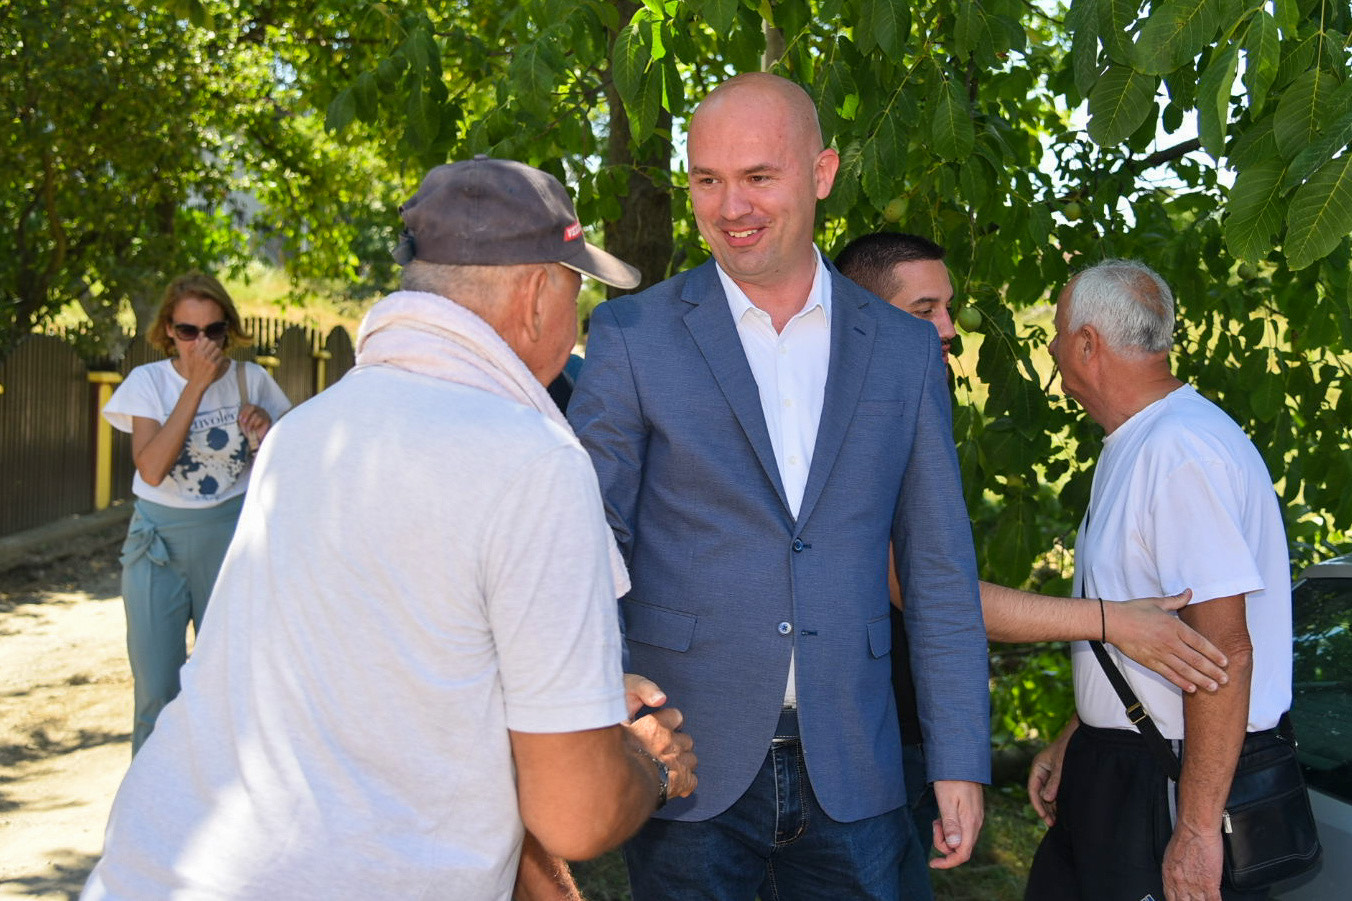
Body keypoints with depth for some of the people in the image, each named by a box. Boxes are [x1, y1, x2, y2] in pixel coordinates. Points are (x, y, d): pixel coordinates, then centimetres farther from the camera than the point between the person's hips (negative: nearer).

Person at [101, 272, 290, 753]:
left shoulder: (251, 380, -1)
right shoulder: (148, 381, -5)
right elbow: (151, 469, -20)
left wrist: (267, 430, -14)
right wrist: (196, 385, -20)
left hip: (230, 540, 1)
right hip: (159, 543, -1)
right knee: (155, 692, 0)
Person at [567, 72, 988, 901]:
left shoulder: (906, 350, 6)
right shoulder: (631, 336, -1)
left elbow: (940, 569, 7)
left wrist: (962, 764, 4)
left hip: (851, 773, 2)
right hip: (688, 767, -2)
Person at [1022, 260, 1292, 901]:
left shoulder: (1182, 451, -21)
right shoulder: (1130, 449, 12)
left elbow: (1224, 650, -26)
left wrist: (1197, 829, -25)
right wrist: (1072, 742, 24)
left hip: (1178, 785, -9)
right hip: (1112, 764, 9)